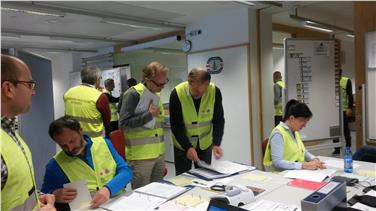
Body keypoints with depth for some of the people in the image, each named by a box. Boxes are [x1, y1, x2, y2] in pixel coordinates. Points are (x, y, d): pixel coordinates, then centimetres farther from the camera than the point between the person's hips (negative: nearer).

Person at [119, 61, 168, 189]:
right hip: (141, 156, -7)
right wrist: (149, 114, -21)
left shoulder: (157, 94, 11)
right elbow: (124, 124, -19)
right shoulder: (133, 94, -13)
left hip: (159, 154, 7)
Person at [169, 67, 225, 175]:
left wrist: (216, 143, -21)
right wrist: (188, 147, -26)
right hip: (183, 145, -2)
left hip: (205, 144, 2)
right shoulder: (177, 93, -23)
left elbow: (218, 120, -10)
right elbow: (176, 125, -18)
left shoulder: (215, 92, -17)